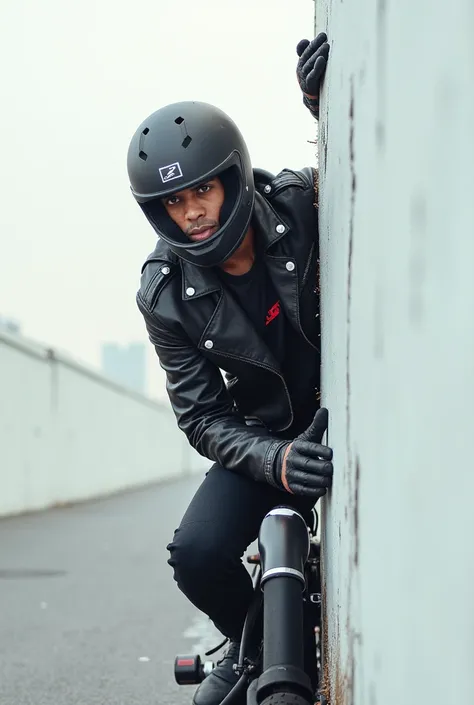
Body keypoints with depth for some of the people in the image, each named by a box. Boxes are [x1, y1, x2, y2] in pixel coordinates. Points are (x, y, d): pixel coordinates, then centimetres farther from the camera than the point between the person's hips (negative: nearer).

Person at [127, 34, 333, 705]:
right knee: (198, 554, -22)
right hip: (266, 436, 1)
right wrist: (276, 461, -30)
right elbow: (203, 418, -10)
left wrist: (327, 103, -25)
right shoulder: (166, 295, -12)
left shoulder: (300, 203, -15)